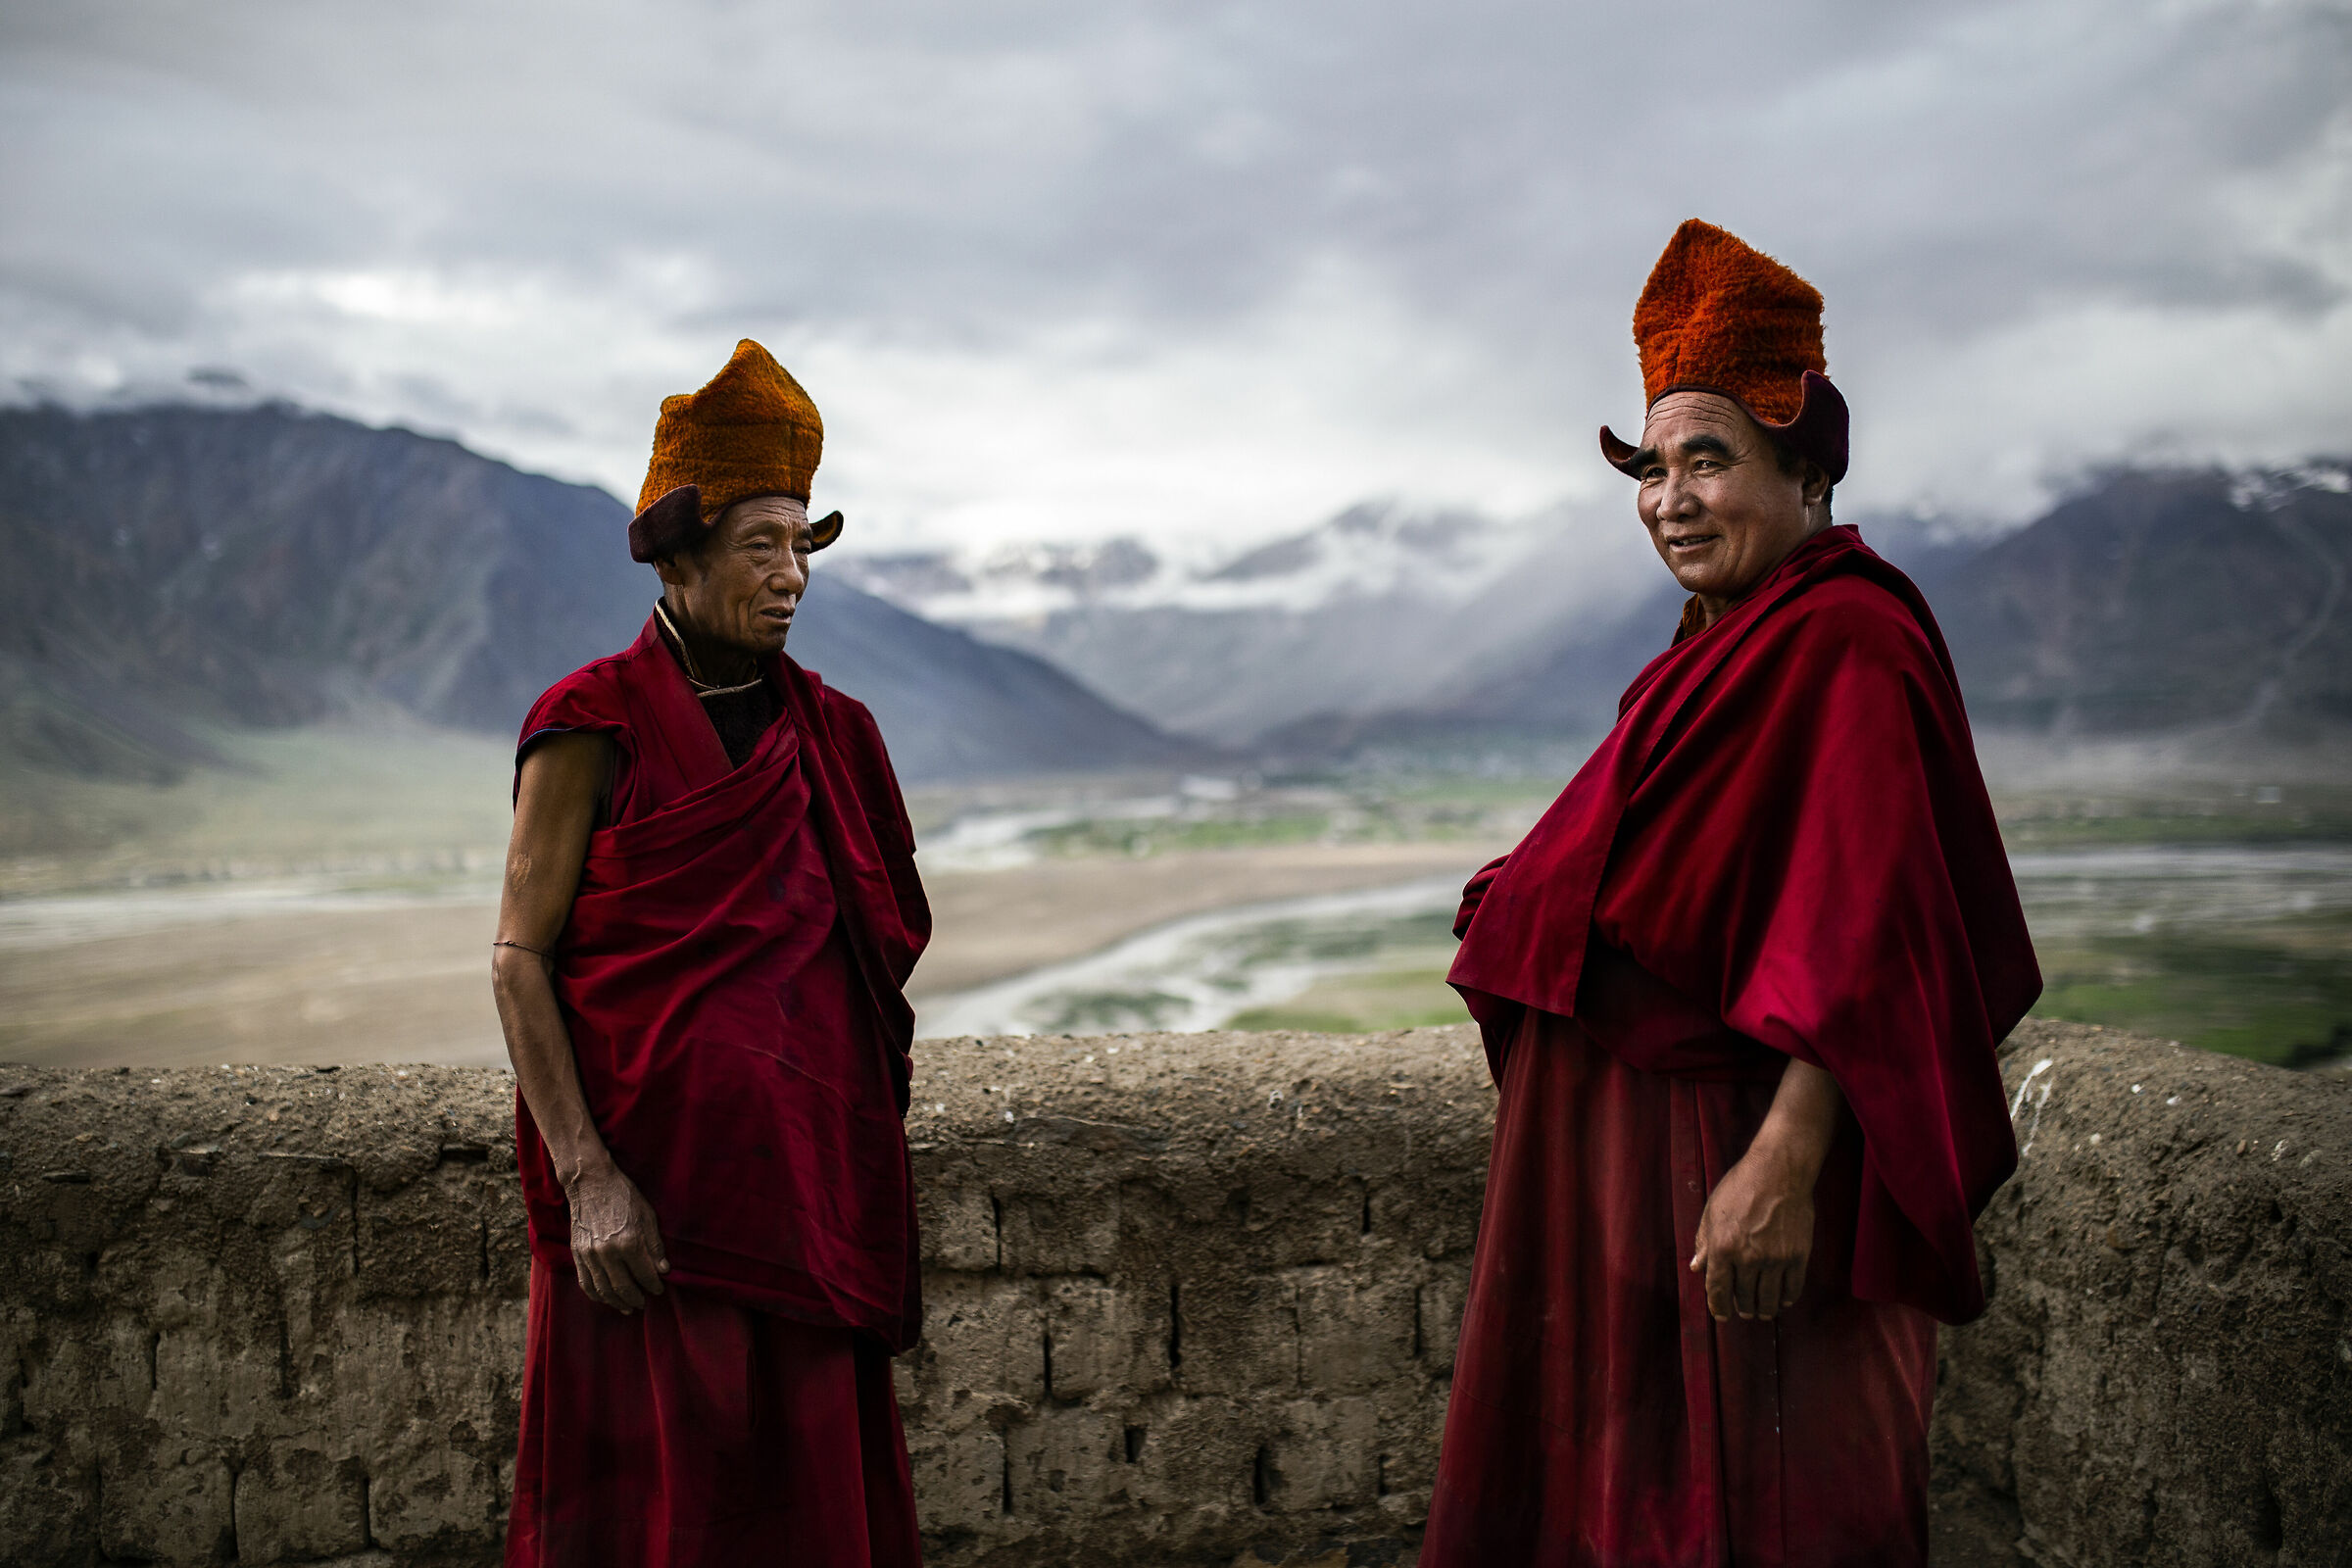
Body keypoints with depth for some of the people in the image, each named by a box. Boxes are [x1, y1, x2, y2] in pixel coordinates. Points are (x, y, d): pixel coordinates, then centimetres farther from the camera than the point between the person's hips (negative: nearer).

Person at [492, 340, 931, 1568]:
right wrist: (586, 1180, -16)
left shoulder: (828, 732, 10)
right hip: (651, 1196, -5)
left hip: (811, 1180, 5)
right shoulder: (594, 726, -5)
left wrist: (868, 1175, 13)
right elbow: (519, 960, -7)